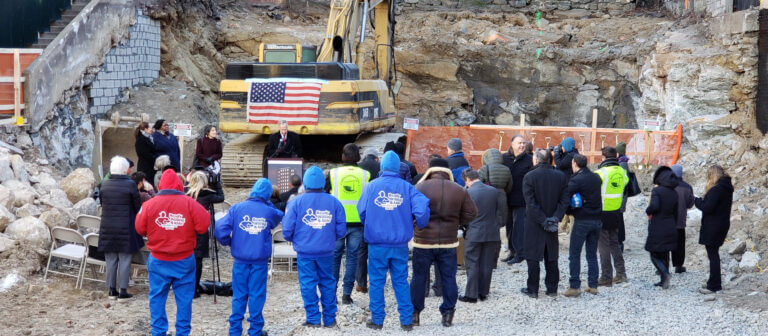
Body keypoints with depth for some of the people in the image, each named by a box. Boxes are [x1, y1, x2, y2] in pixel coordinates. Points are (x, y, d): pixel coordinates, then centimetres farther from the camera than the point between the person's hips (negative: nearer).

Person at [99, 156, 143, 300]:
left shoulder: (104, 185, -2)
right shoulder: (130, 185, -13)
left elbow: (101, 203, 9)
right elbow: (138, 206, -4)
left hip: (107, 227, 4)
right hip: (125, 228, -4)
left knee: (111, 260, 12)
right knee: (124, 260, 5)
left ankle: (112, 290, 18)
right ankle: (123, 291, 6)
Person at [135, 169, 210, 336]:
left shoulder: (149, 204, -7)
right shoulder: (189, 203, -10)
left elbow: (140, 229, 1)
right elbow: (203, 226, -11)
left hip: (158, 261, 0)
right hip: (184, 260, 0)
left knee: (157, 297, 11)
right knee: (184, 299, 9)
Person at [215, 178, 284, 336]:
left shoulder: (236, 208, -6)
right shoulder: (269, 212, -4)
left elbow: (220, 230, -12)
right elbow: (279, 216, 19)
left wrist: (228, 242, 6)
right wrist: (267, 203, 16)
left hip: (240, 260, 1)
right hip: (260, 260, -1)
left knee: (239, 295, 10)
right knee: (257, 295, 7)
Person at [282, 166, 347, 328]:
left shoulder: (296, 202, -6)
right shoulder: (334, 202, -1)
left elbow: (287, 231, -4)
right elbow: (341, 230, 0)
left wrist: (294, 240, 17)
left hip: (305, 252, -2)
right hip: (327, 252, 2)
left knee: (308, 284, 6)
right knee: (327, 283, 13)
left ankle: (313, 319, 8)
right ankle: (329, 319, 18)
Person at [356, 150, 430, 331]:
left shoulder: (371, 186, -2)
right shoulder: (407, 187, -3)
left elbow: (362, 211, 3)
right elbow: (422, 207, -13)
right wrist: (420, 226, 6)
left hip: (377, 244, -1)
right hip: (400, 245, 1)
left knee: (376, 282, 8)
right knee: (401, 282, 9)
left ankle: (377, 319, 11)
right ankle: (406, 320, 11)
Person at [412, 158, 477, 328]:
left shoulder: (420, 187, -7)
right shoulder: (459, 190, 1)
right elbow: (471, 213, 5)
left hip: (423, 242, -1)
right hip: (448, 242, 1)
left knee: (419, 277, 10)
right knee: (448, 278, 9)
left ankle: (415, 313, 17)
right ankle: (447, 314, 11)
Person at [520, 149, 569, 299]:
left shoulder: (529, 177, -13)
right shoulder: (560, 176, 0)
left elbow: (531, 203, -16)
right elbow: (564, 200, -4)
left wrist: (543, 220, -12)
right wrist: (555, 218, -6)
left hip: (534, 224, -4)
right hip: (553, 225, 4)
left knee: (533, 258, 5)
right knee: (551, 257, 13)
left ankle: (532, 289, 9)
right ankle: (552, 288, 17)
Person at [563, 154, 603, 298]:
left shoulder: (576, 180, -12)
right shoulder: (596, 178, 7)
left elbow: (565, 198, -15)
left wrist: (569, 211, 1)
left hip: (582, 220, -6)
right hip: (596, 220, 6)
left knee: (574, 255, 0)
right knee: (592, 254, 13)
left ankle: (574, 287, -2)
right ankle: (593, 285, 15)